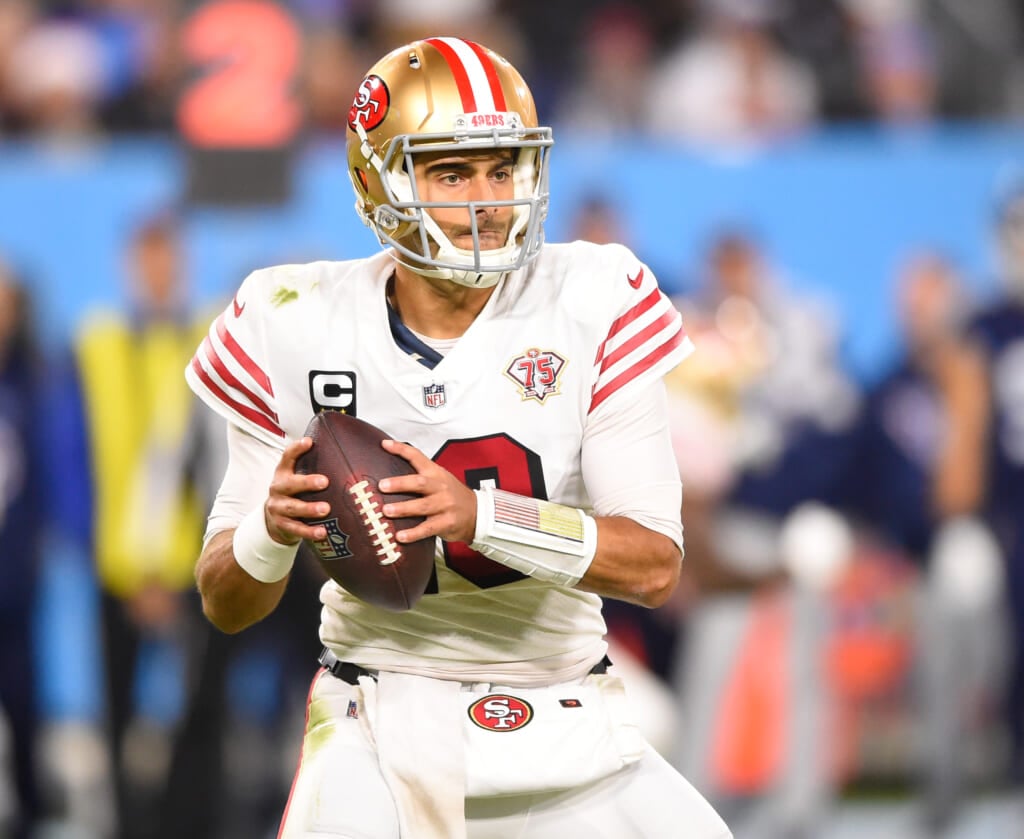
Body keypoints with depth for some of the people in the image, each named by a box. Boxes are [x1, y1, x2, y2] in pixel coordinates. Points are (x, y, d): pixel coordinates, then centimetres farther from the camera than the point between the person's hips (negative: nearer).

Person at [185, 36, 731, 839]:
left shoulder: (591, 305, -7)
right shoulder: (304, 327, -5)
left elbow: (655, 565, -14)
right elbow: (226, 605, 1)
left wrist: (479, 517, -29)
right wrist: (272, 529, -22)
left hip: (567, 738, 2)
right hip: (380, 724, -2)